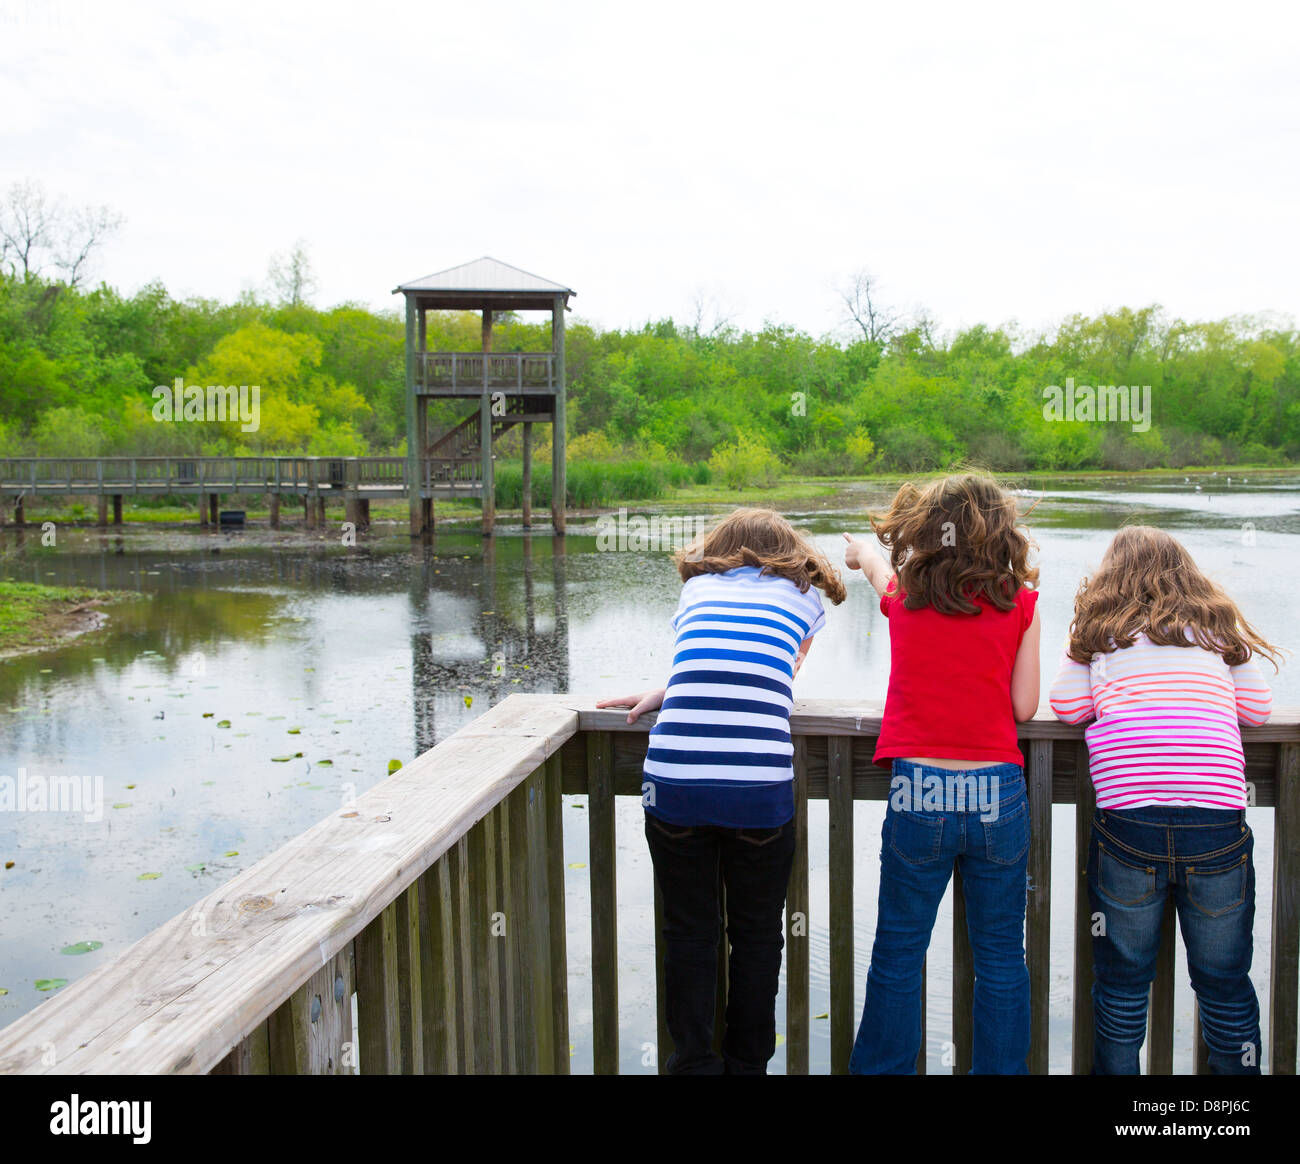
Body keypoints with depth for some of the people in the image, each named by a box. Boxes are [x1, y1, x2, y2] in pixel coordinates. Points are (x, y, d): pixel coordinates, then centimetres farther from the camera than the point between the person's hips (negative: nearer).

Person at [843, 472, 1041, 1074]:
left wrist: (861, 551, 52)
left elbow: (873, 562, 29)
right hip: (997, 794, 0)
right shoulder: (1021, 603, 1)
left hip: (918, 793, 0)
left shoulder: (903, 594, 5)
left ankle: (881, 1068, 19)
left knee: (897, 955, 10)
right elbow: (1023, 706, 2)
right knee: (1001, 958, 12)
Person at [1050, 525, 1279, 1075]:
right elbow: (1257, 708, 19)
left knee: (1122, 987, 12)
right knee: (1225, 987, 15)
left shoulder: (1098, 628, 12)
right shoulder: (1218, 624, 16)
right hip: (1218, 823, 1)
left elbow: (1067, 706, 9)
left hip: (1127, 822, -1)